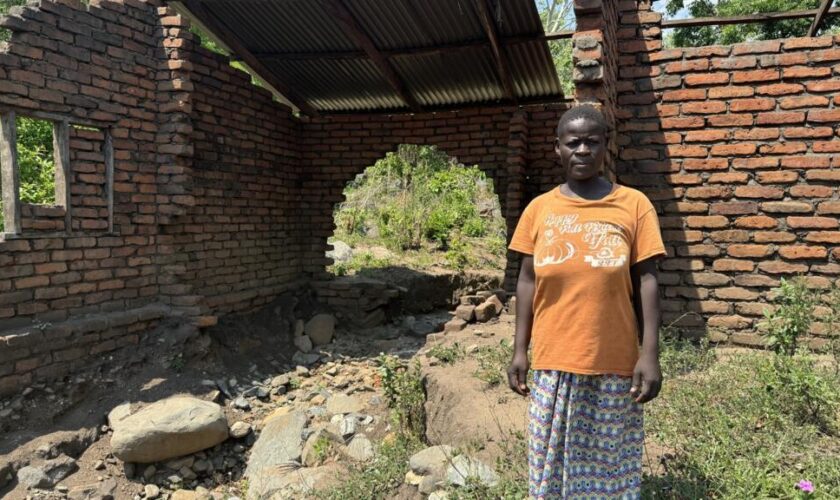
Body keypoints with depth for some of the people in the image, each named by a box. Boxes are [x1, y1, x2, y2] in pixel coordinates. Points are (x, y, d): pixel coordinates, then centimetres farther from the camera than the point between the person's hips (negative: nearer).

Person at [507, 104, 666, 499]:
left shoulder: (634, 205, -2)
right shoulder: (539, 209, 2)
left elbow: (646, 282, -2)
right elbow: (527, 282, 5)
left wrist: (650, 355, -6)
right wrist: (519, 351, 3)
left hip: (615, 362, -1)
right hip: (553, 362, 2)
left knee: (611, 464, 13)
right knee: (553, 463, 13)